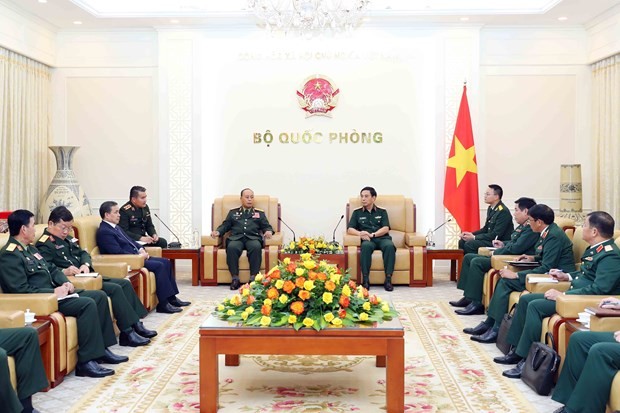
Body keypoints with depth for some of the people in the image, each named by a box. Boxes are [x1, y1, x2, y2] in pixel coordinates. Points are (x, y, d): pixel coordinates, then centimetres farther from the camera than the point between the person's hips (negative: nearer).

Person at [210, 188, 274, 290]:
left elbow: (267, 226, 17)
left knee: (256, 247, -37)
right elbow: (225, 225, 19)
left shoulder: (260, 213, 26)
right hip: (236, 238, 0)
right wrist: (218, 232, -2)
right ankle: (235, 278, -31)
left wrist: (269, 231, -7)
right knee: (232, 247, -36)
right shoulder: (233, 212, 27)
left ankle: (253, 278, -34)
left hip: (253, 238, 0)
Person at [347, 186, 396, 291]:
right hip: (367, 240, 0)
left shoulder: (382, 211, 20)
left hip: (382, 238, 1)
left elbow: (386, 228, 6)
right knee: (366, 246, -38)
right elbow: (349, 229, 10)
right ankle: (365, 279, -37)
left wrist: (372, 234, -12)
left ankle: (388, 279, -35)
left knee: (389, 245, -35)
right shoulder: (357, 212, 20)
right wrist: (360, 234, -12)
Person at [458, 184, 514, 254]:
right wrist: (471, 234, 1)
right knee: (462, 241, 0)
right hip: (490, 239, 9)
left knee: (469, 244, -23)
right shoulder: (490, 208, 10)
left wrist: (474, 237, -19)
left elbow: (495, 235, -22)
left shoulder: (503, 212, -19)